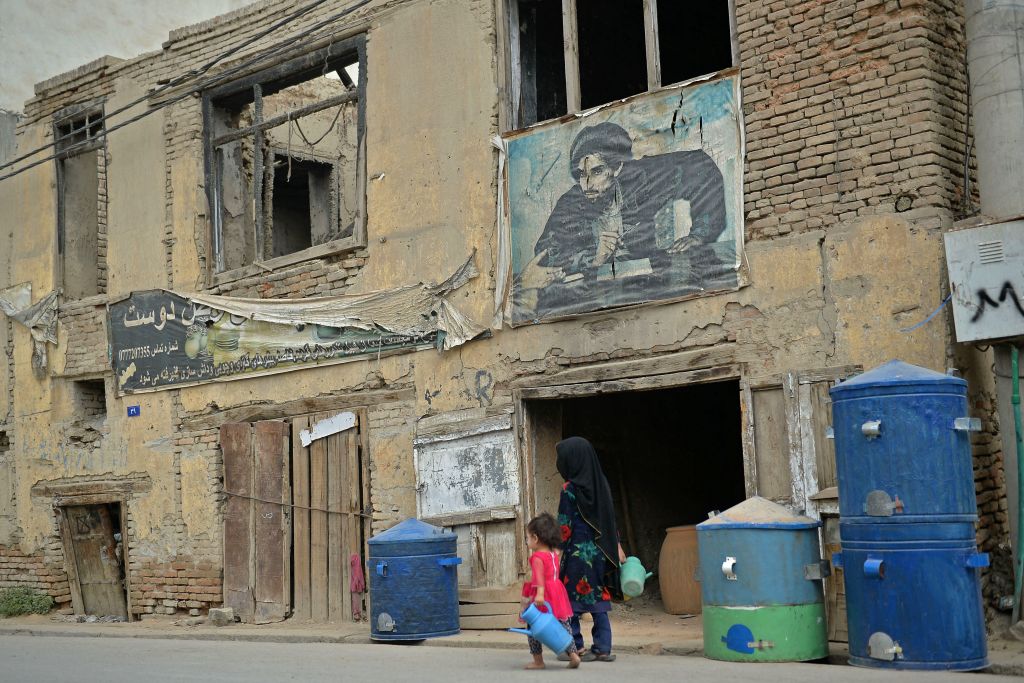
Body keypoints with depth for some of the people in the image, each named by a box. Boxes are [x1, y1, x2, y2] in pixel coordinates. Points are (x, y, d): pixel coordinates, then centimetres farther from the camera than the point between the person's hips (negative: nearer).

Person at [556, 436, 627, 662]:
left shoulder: (570, 489, -13)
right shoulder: (601, 484, 6)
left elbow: (564, 527, -13)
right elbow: (611, 519, 11)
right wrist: (617, 546, 17)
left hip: (577, 552, -6)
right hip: (600, 551, 6)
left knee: (569, 601, 4)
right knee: (599, 601, 10)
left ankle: (576, 648, 4)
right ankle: (603, 648, 9)